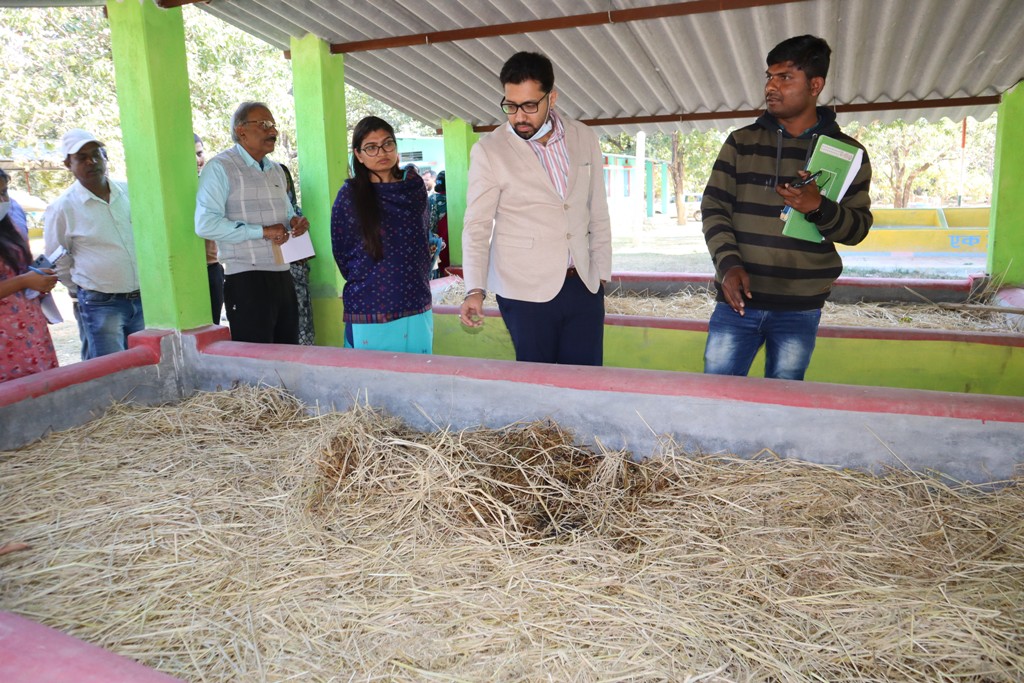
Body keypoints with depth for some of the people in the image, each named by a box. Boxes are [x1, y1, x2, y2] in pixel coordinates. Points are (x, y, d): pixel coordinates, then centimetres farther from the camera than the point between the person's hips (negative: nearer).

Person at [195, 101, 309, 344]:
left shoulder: (276, 170, 19)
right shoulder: (220, 168, -5)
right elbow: (206, 224, -16)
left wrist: (296, 222, 6)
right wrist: (262, 231, -19)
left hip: (282, 276, 7)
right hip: (246, 279, -7)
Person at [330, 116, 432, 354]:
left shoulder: (415, 187, 5)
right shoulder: (350, 195, -5)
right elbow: (343, 253, 3)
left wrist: (414, 281, 12)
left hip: (417, 309, 3)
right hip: (370, 313, -3)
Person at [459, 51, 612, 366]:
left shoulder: (584, 138, 6)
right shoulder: (488, 151, -5)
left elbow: (598, 213, 12)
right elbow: (477, 225, -5)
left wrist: (601, 275, 10)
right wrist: (475, 289, -16)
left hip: (584, 287, 3)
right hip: (526, 292, -3)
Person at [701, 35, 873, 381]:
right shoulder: (741, 142, 7)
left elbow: (858, 227, 3)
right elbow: (713, 206, 1)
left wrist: (819, 208, -18)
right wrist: (728, 263, -14)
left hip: (799, 311, 0)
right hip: (737, 300, 1)